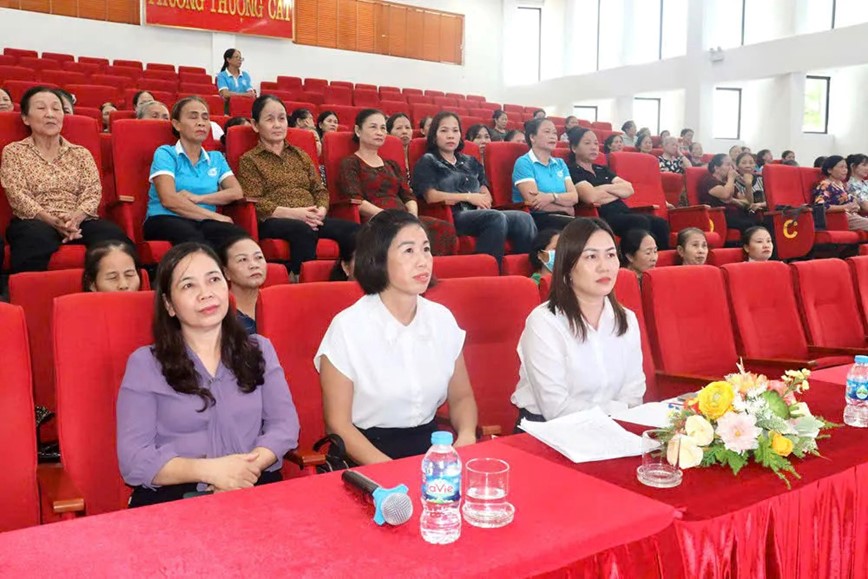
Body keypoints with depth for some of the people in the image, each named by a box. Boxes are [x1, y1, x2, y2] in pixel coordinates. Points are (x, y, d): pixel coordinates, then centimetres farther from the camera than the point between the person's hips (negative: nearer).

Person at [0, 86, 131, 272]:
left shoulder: (81, 153, 19)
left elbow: (93, 192, 6)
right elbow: (18, 196, 0)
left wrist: (75, 217, -17)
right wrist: (52, 220, -19)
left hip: (79, 221, 2)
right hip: (35, 222, -2)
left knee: (114, 237, -31)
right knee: (36, 238, -39)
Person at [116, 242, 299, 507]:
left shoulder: (260, 350, 12)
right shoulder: (144, 363, 4)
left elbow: (284, 424, 5)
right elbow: (133, 460, -3)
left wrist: (250, 467, -14)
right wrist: (208, 470, -17)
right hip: (172, 500, -1)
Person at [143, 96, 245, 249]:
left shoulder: (216, 158, 23)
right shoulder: (165, 153, 8)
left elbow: (237, 192, 6)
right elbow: (169, 200, -8)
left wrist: (198, 198, -7)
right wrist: (215, 216, -8)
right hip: (166, 220, -3)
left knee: (237, 236, -35)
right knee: (195, 240, -42)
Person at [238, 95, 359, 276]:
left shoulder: (300, 155, 25)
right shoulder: (249, 160, 10)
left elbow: (320, 190, 18)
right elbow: (254, 203, -3)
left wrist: (321, 211, -6)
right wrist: (292, 213, -16)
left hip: (311, 219, 4)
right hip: (273, 222, -4)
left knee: (354, 230, -24)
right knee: (303, 229, -40)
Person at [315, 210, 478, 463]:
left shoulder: (442, 319, 2)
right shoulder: (347, 327, -11)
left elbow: (461, 397, 13)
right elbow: (338, 426, -8)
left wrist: (466, 436, -7)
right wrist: (388, 469, -21)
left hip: (433, 446, 4)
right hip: (369, 454, -3)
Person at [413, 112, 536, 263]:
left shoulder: (470, 162, 28)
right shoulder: (428, 161, 11)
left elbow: (486, 194, 19)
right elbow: (431, 196, -6)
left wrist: (482, 202, -6)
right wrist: (468, 197, -6)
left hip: (479, 214, 6)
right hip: (451, 218, -6)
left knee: (524, 218, -23)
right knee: (496, 218, -35)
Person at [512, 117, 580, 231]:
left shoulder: (560, 163, 19)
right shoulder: (524, 162, -1)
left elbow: (574, 197, 5)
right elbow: (534, 202, -12)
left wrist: (552, 196, -15)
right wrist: (565, 208, 0)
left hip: (561, 218, 6)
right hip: (535, 219, -6)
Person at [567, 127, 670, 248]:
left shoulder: (603, 169, 26)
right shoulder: (572, 171, 2)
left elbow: (629, 190, 14)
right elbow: (591, 197, -15)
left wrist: (606, 188, -2)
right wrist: (617, 192, 3)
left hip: (623, 211, 7)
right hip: (602, 217, -7)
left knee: (661, 224, -18)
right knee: (641, 222, -32)